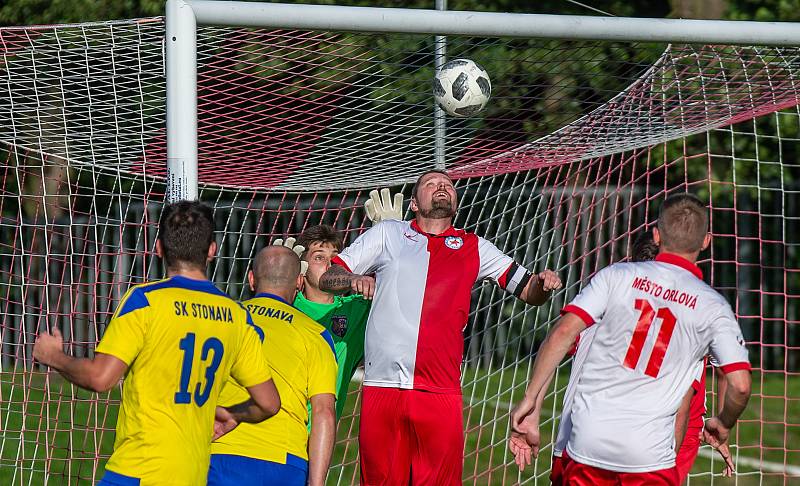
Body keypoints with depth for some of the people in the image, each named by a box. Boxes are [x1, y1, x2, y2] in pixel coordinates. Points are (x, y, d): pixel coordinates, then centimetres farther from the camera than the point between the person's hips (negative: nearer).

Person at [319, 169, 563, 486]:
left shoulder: (473, 248, 19)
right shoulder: (387, 234, 17)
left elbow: (528, 291, 19)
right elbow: (326, 277, 15)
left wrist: (543, 284, -4)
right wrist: (353, 280, -7)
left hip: (440, 393, 0)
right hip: (381, 387, 0)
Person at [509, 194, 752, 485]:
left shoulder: (616, 276, 4)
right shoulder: (713, 307, 3)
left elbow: (563, 333, -7)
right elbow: (740, 385, -3)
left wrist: (530, 401, -4)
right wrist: (723, 424, 18)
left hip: (586, 442, 1)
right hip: (650, 454, -1)